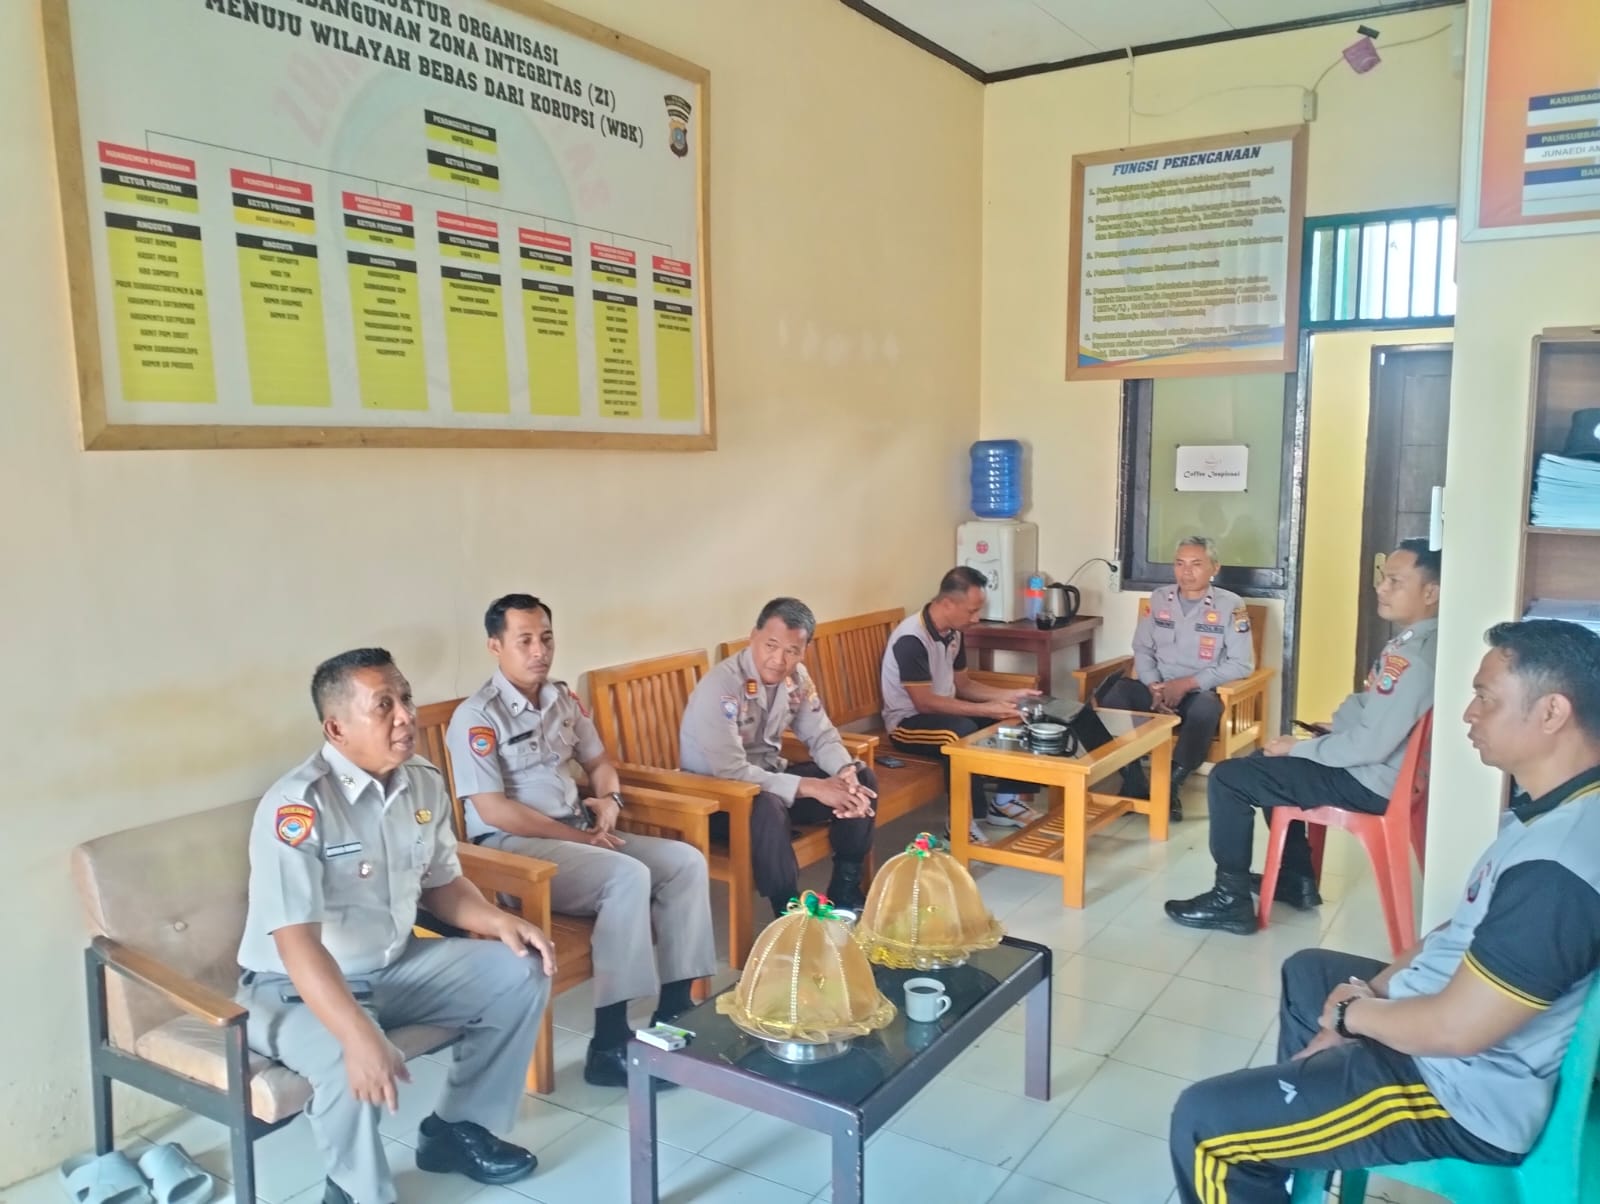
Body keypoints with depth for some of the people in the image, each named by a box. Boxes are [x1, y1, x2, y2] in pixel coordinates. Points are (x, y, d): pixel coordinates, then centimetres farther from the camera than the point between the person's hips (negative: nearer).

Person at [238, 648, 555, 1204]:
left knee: (522, 973, -3)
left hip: (395, 966, 7)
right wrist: (360, 1035, -44)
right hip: (294, 988, -7)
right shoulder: (296, 805, -27)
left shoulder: (425, 785, -4)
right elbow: (297, 940, -33)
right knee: (352, 1063, -36)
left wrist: (498, 920, -11)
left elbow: (441, 884, 9)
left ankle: (455, 1127, 15)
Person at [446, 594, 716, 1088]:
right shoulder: (476, 717, -11)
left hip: (580, 832, 8)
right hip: (512, 846, -8)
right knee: (629, 877, -31)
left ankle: (674, 1011, -6)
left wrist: (609, 799, -2)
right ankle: (609, 1046, -26)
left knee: (686, 862, -10)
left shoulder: (564, 700, 12)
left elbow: (598, 761, 22)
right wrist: (576, 836, -17)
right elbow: (492, 810, -17)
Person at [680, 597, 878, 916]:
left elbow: (821, 735, 2)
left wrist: (846, 771, -21)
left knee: (861, 779, -5)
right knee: (768, 808, -39)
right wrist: (812, 787, -31)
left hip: (769, 776, 8)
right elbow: (732, 773, -31)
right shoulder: (721, 687, -27)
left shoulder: (797, 678, -5)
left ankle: (844, 893, 7)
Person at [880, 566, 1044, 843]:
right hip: (908, 722, -9)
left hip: (944, 713, 9)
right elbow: (925, 703, -27)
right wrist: (985, 709, -28)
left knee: (1011, 722, -4)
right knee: (963, 731, -36)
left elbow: (962, 684, 12)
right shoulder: (911, 639, -25)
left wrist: (1008, 695, -2)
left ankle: (1004, 801, 9)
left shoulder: (952, 632, 2)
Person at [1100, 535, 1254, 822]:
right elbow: (1142, 649, 8)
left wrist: (1187, 684, -16)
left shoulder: (1231, 605, -3)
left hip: (1201, 695, -3)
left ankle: (1169, 786, -22)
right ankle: (1135, 785, -18)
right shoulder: (1159, 598, 9)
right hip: (1160, 692, 3)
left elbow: (1242, 664, -10)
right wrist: (1154, 686, -12)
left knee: (1206, 707, -39)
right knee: (1113, 693, -27)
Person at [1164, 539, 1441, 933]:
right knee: (1272, 764, 30)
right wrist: (1330, 727, 4)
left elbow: (1370, 745, -29)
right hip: (1371, 767, 11)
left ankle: (1231, 900, -1)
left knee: (1227, 778, -10)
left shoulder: (1412, 659, -27)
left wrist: (1299, 747, -16)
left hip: (1370, 782, -11)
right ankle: (1296, 879, 30)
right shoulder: (1417, 640, 5)